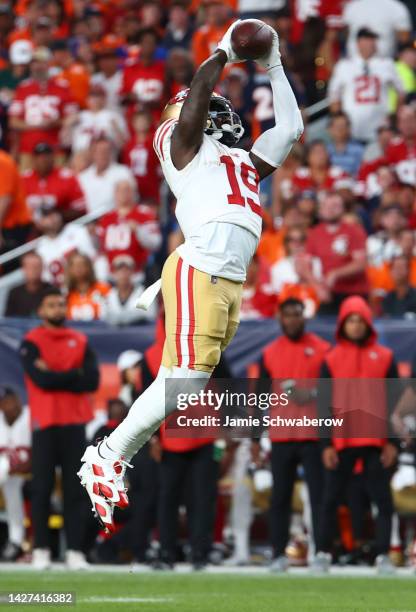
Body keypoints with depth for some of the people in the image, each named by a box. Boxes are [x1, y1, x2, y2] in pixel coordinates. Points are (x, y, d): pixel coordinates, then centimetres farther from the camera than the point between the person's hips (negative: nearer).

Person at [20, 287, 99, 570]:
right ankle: (40, 549, 4)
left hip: (74, 424, 3)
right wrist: (74, 376, -6)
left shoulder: (80, 342, 11)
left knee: (75, 488, 1)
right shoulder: (31, 342, 1)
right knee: (42, 488, -1)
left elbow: (93, 381, -2)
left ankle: (74, 549, 1)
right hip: (45, 424, -3)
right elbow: (41, 379, -13)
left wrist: (55, 377, -8)